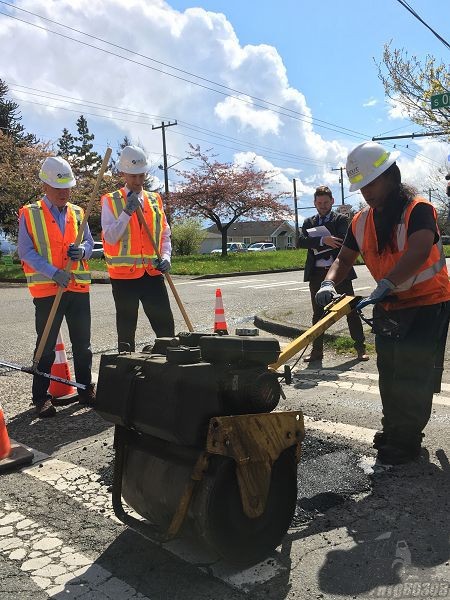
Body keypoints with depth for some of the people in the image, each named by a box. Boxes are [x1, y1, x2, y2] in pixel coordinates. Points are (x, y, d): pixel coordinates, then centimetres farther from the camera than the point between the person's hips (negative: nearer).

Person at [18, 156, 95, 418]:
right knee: (46, 345, 3)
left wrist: (82, 251, -10)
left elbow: (90, 242, 15)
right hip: (46, 288, -4)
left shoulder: (78, 213, 12)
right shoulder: (30, 214, 0)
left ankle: (86, 389, 25)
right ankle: (41, 397, 14)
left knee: (82, 343, 11)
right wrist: (53, 272, -18)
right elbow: (25, 251, -6)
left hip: (79, 287, 4)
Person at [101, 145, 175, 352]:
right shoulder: (111, 201, 0)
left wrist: (166, 257, -3)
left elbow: (165, 234, 15)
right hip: (124, 274, -3)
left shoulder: (155, 200, 11)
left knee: (165, 325, 3)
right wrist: (127, 211, -18)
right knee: (126, 329, 7)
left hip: (153, 273, 3)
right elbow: (110, 237, -10)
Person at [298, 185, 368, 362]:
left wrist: (317, 246, -11)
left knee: (351, 310, 3)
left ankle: (360, 348, 12)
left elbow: (342, 241, -12)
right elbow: (301, 241, -6)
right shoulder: (309, 222, 12)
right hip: (317, 274, 3)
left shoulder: (340, 219, 4)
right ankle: (317, 350, 18)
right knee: (318, 314, 9)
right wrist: (323, 240, -20)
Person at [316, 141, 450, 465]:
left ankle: (406, 440, 8)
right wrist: (329, 283, -16)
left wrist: (384, 287, -47)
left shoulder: (418, 209, -20)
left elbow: (418, 252, -37)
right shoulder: (361, 221, 1)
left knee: (413, 376, -6)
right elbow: (344, 259, 5)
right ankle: (393, 428, 32)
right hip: (390, 307, 7)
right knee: (389, 374, 15)